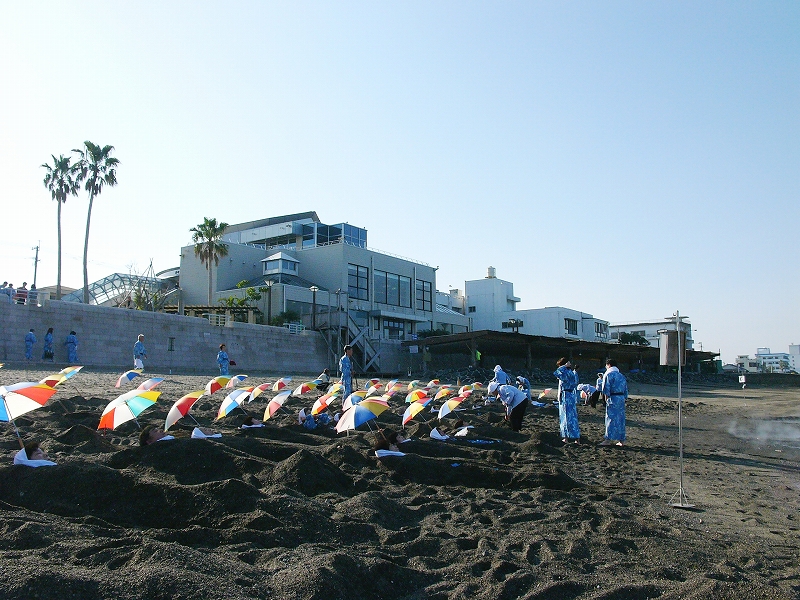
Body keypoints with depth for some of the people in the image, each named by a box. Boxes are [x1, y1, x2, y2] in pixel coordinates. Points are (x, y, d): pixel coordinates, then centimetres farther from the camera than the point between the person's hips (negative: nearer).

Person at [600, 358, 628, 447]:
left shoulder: (608, 374, -5)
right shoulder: (622, 375, 17)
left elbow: (606, 389, -11)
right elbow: (626, 389, 18)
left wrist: (606, 399, -4)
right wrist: (624, 398, 20)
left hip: (613, 398, -7)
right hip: (622, 398, 7)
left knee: (611, 419, -5)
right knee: (621, 419, 10)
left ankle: (608, 439, -5)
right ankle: (621, 440, 13)